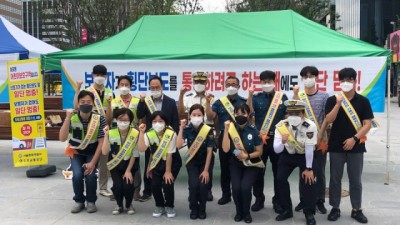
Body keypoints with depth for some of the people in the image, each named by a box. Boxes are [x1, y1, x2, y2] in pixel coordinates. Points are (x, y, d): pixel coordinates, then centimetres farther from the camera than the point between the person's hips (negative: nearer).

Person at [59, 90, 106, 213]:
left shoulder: (99, 119, -20)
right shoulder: (72, 118, -19)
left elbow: (101, 142, -16)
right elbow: (62, 139, -30)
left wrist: (93, 162, -21)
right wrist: (68, 118, -38)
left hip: (92, 152, -1)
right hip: (76, 151, 1)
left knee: (90, 175, -23)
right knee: (77, 175, -21)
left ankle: (91, 201, 4)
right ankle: (79, 201, 6)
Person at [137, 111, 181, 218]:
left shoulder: (171, 134, -23)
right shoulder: (149, 134, -12)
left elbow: (169, 154, -20)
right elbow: (141, 149, -26)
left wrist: (168, 171, -16)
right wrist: (141, 133, -32)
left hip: (172, 163, -3)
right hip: (157, 163, 3)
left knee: (167, 184, -17)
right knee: (155, 185, -10)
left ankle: (169, 206, 11)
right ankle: (159, 206, 18)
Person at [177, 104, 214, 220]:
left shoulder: (209, 130, -16)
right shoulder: (187, 129, -12)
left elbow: (209, 151, -14)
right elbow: (178, 145, -27)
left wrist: (206, 170, -17)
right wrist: (181, 128, -27)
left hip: (205, 162, 0)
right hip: (192, 161, 1)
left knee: (203, 185, -19)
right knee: (194, 184, -21)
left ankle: (202, 209, 9)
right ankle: (194, 209, 6)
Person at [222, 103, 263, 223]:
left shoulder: (254, 131, -12)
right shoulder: (231, 129, -9)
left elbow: (259, 151, -5)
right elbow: (225, 149, -20)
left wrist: (247, 156, -22)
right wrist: (226, 130, -24)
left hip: (251, 165, -1)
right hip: (235, 164, 1)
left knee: (245, 187, -24)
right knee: (236, 187, -22)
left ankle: (246, 212, 7)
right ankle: (239, 211, 9)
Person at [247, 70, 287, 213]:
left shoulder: (282, 97, 6)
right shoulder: (256, 98, 5)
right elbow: (249, 112, -13)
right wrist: (250, 95, -19)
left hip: (277, 138, 0)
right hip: (259, 137, 0)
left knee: (278, 170, 8)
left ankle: (278, 200, 21)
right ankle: (259, 199, 20)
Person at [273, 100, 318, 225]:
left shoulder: (310, 126, -32)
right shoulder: (281, 126, -25)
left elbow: (309, 148, -27)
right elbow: (276, 150, -27)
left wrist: (309, 169, -21)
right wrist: (282, 142, -49)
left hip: (306, 156, -2)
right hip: (288, 155, 3)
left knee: (308, 179, -16)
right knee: (280, 179, -6)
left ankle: (309, 213, 2)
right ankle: (286, 210, 13)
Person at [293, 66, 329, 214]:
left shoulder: (324, 96, 0)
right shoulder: (298, 96, 4)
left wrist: (321, 135, -9)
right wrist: (295, 95, -20)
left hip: (320, 139, -1)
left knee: (319, 171, 5)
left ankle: (320, 201, 16)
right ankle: (303, 199, 19)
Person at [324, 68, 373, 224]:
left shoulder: (363, 101, 0)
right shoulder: (332, 100, 0)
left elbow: (367, 124, -3)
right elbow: (328, 120, -10)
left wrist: (355, 138, -13)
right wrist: (338, 103, -19)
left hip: (356, 146, 0)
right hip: (336, 146, 0)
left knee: (355, 180, 8)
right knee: (335, 179, 7)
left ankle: (356, 209, 20)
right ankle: (335, 208, 19)